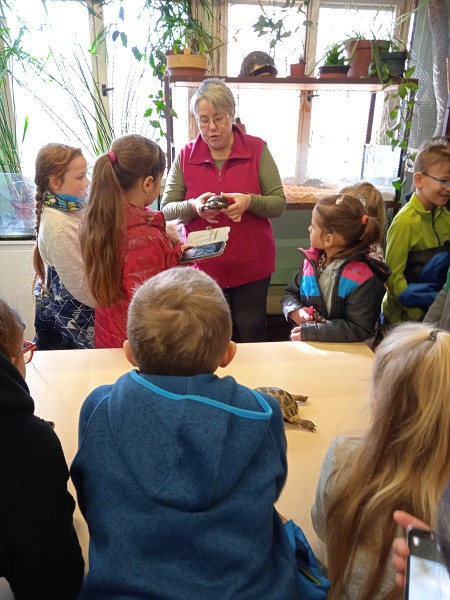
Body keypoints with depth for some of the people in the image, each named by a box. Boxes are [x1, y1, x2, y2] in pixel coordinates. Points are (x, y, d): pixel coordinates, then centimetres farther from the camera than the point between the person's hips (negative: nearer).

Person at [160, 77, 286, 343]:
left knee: (251, 335, 11)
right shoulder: (186, 156, 0)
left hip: (251, 266, 0)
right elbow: (167, 209, -1)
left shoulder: (257, 149, -3)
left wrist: (250, 201, -24)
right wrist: (194, 206, -22)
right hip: (204, 267, 1)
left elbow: (279, 203, -4)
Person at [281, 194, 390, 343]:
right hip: (304, 347, 6)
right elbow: (290, 293, 17)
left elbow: (359, 330, -18)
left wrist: (310, 332, -19)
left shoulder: (362, 278, -14)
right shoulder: (312, 260, 6)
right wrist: (294, 311, -5)